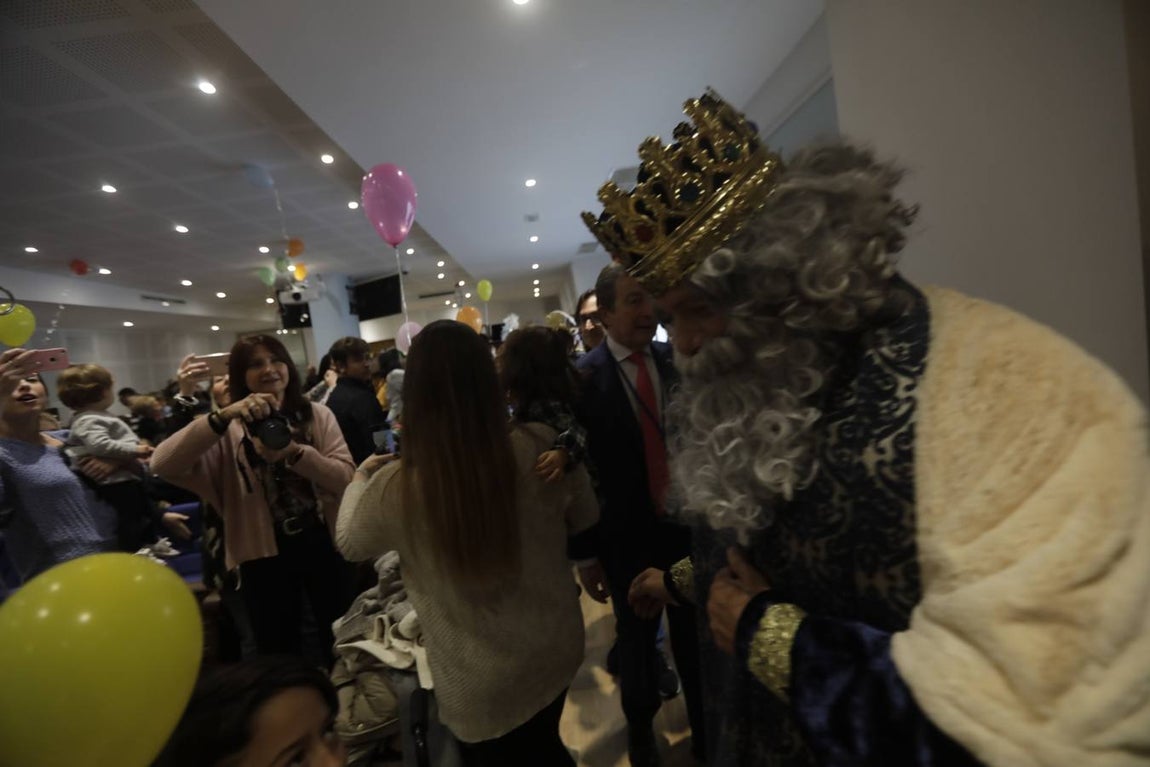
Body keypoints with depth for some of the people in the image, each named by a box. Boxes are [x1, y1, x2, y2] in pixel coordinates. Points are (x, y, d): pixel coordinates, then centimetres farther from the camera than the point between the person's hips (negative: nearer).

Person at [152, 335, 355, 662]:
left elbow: (346, 477, -11)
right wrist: (223, 416, -32)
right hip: (264, 556, -1)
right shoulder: (230, 431, -5)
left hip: (323, 545, 1)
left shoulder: (317, 415, -2)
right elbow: (162, 464, -21)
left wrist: (296, 453, -27)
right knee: (280, 653, 17)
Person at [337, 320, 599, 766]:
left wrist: (361, 479, 15)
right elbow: (584, 518, -2)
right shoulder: (542, 447, -22)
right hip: (556, 648, 2)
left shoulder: (394, 487, -26)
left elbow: (350, 544, -1)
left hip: (479, 683, -2)